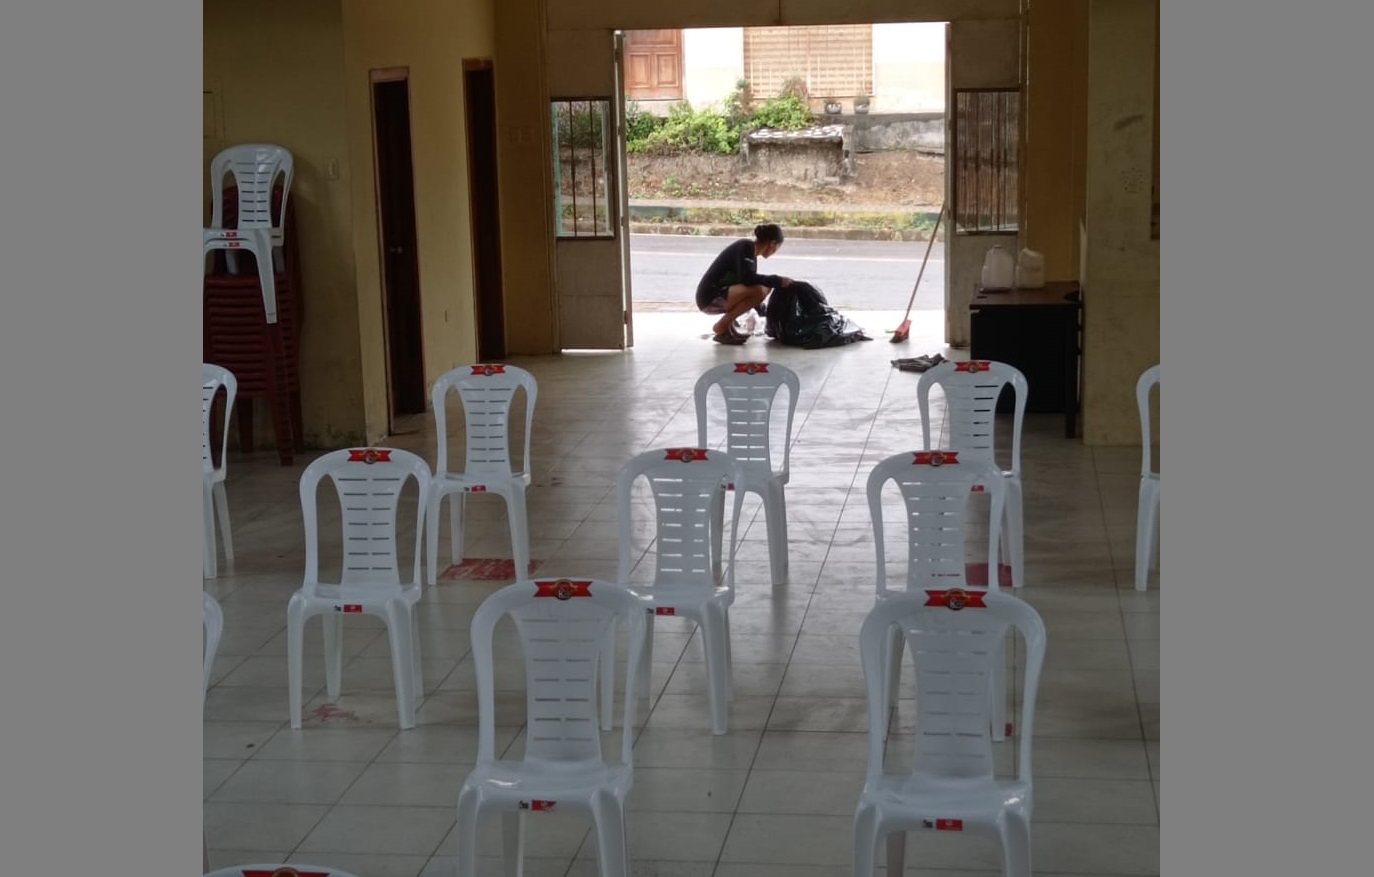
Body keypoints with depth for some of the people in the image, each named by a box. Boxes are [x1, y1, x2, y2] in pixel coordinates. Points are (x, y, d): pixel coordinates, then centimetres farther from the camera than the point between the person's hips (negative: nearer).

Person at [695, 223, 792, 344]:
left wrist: (762, 311, 37)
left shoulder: (751, 253, 15)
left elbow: (751, 282, 28)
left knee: (765, 286, 12)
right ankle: (721, 327, -13)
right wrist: (777, 281, -17)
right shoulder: (746, 247, -12)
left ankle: (728, 325, 9)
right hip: (710, 297, -10)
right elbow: (747, 278, -25)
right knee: (758, 291, -25)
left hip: (721, 294, 10)